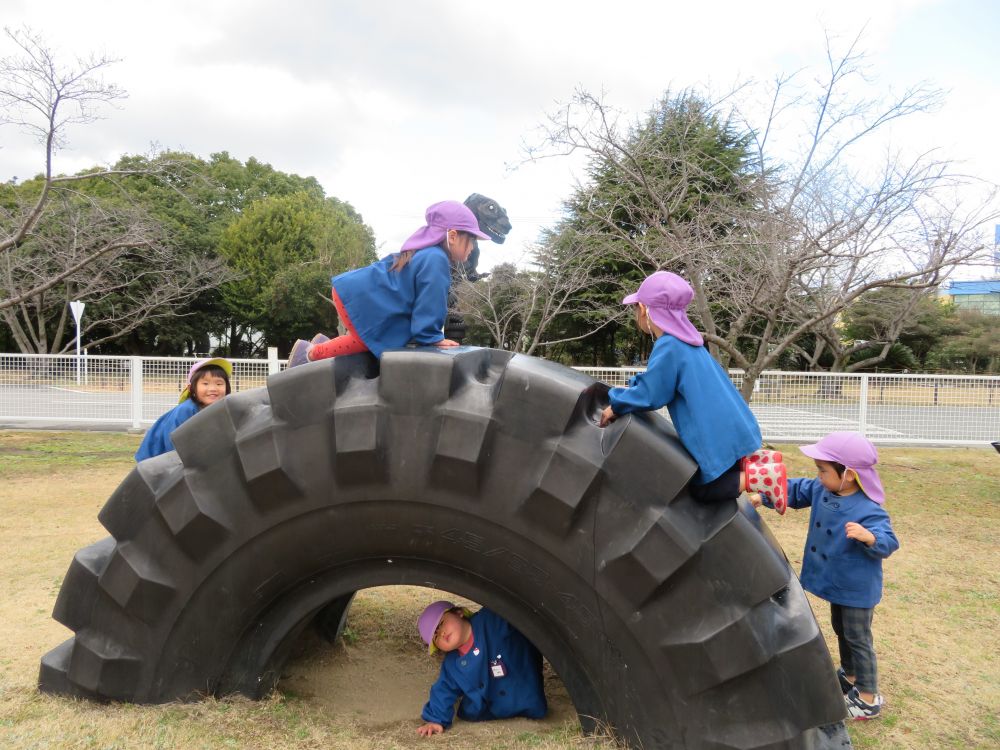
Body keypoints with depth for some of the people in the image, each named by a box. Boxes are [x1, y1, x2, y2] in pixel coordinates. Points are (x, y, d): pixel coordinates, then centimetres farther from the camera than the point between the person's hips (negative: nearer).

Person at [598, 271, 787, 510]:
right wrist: (630, 389, 21)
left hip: (717, 435, -9)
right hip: (731, 426, 9)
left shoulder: (668, 347, -20)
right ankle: (750, 459, 8)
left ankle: (760, 477, -9)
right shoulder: (687, 340, 11)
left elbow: (650, 395, -14)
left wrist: (616, 405, 0)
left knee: (704, 489, 4)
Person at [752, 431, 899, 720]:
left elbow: (888, 543, -31)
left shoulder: (868, 511, -31)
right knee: (841, 631, 26)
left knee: (857, 639, 6)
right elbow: (797, 490, 5)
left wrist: (869, 537, -52)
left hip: (857, 590, -8)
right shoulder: (821, 490, -9)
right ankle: (850, 675, 48)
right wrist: (764, 496, -4)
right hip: (836, 583, 8)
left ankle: (868, 699, 21)